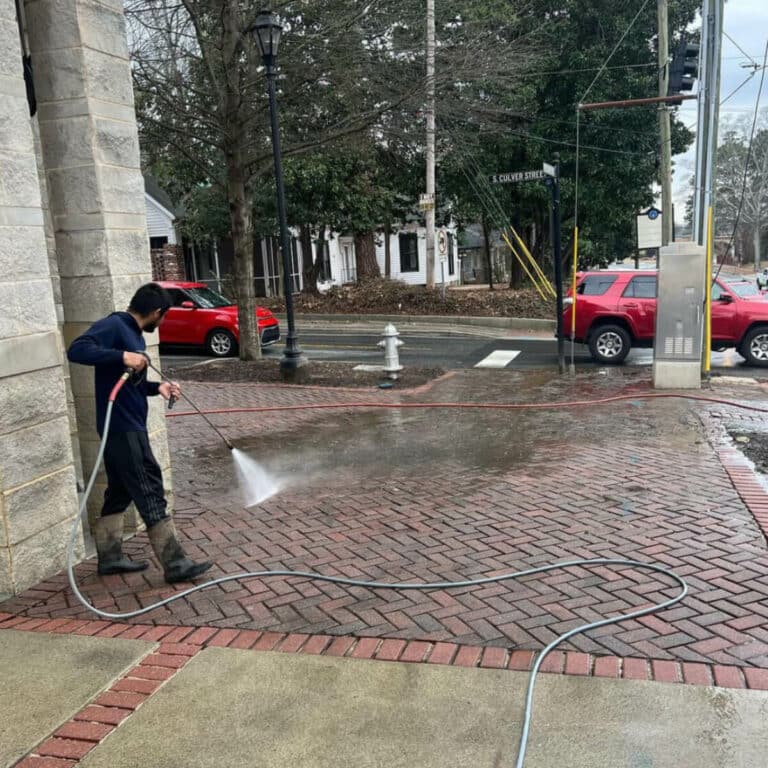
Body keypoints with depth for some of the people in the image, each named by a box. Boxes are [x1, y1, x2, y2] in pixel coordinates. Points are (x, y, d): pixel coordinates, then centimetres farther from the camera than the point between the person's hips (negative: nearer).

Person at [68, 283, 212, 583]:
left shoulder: (132, 332, 16)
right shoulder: (113, 326, -13)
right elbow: (77, 350, -28)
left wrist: (157, 387, 14)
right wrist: (122, 356, -33)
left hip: (128, 426, 10)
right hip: (121, 427, -10)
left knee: (120, 493, 17)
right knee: (150, 494, -7)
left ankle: (110, 557, 29)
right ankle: (175, 564, -1)